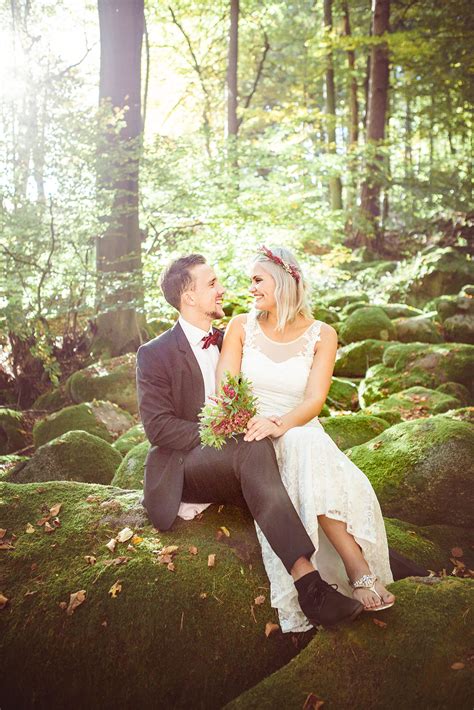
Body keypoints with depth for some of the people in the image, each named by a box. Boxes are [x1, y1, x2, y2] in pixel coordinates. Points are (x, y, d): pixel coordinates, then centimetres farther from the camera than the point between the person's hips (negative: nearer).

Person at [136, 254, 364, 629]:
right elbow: (158, 425, -11)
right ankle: (306, 579, -45)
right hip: (185, 467, -6)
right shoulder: (154, 354, -2)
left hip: (233, 456, 6)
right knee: (253, 448, -36)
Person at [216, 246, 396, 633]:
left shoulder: (322, 334, 3)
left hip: (303, 435, 0)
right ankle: (361, 571, -38)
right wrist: (248, 421, -25)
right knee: (305, 448, -35)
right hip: (255, 439, 0)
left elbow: (315, 400, -10)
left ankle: (356, 572, -34)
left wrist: (281, 424, -32)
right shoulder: (242, 326, 7)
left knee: (307, 449, -38)